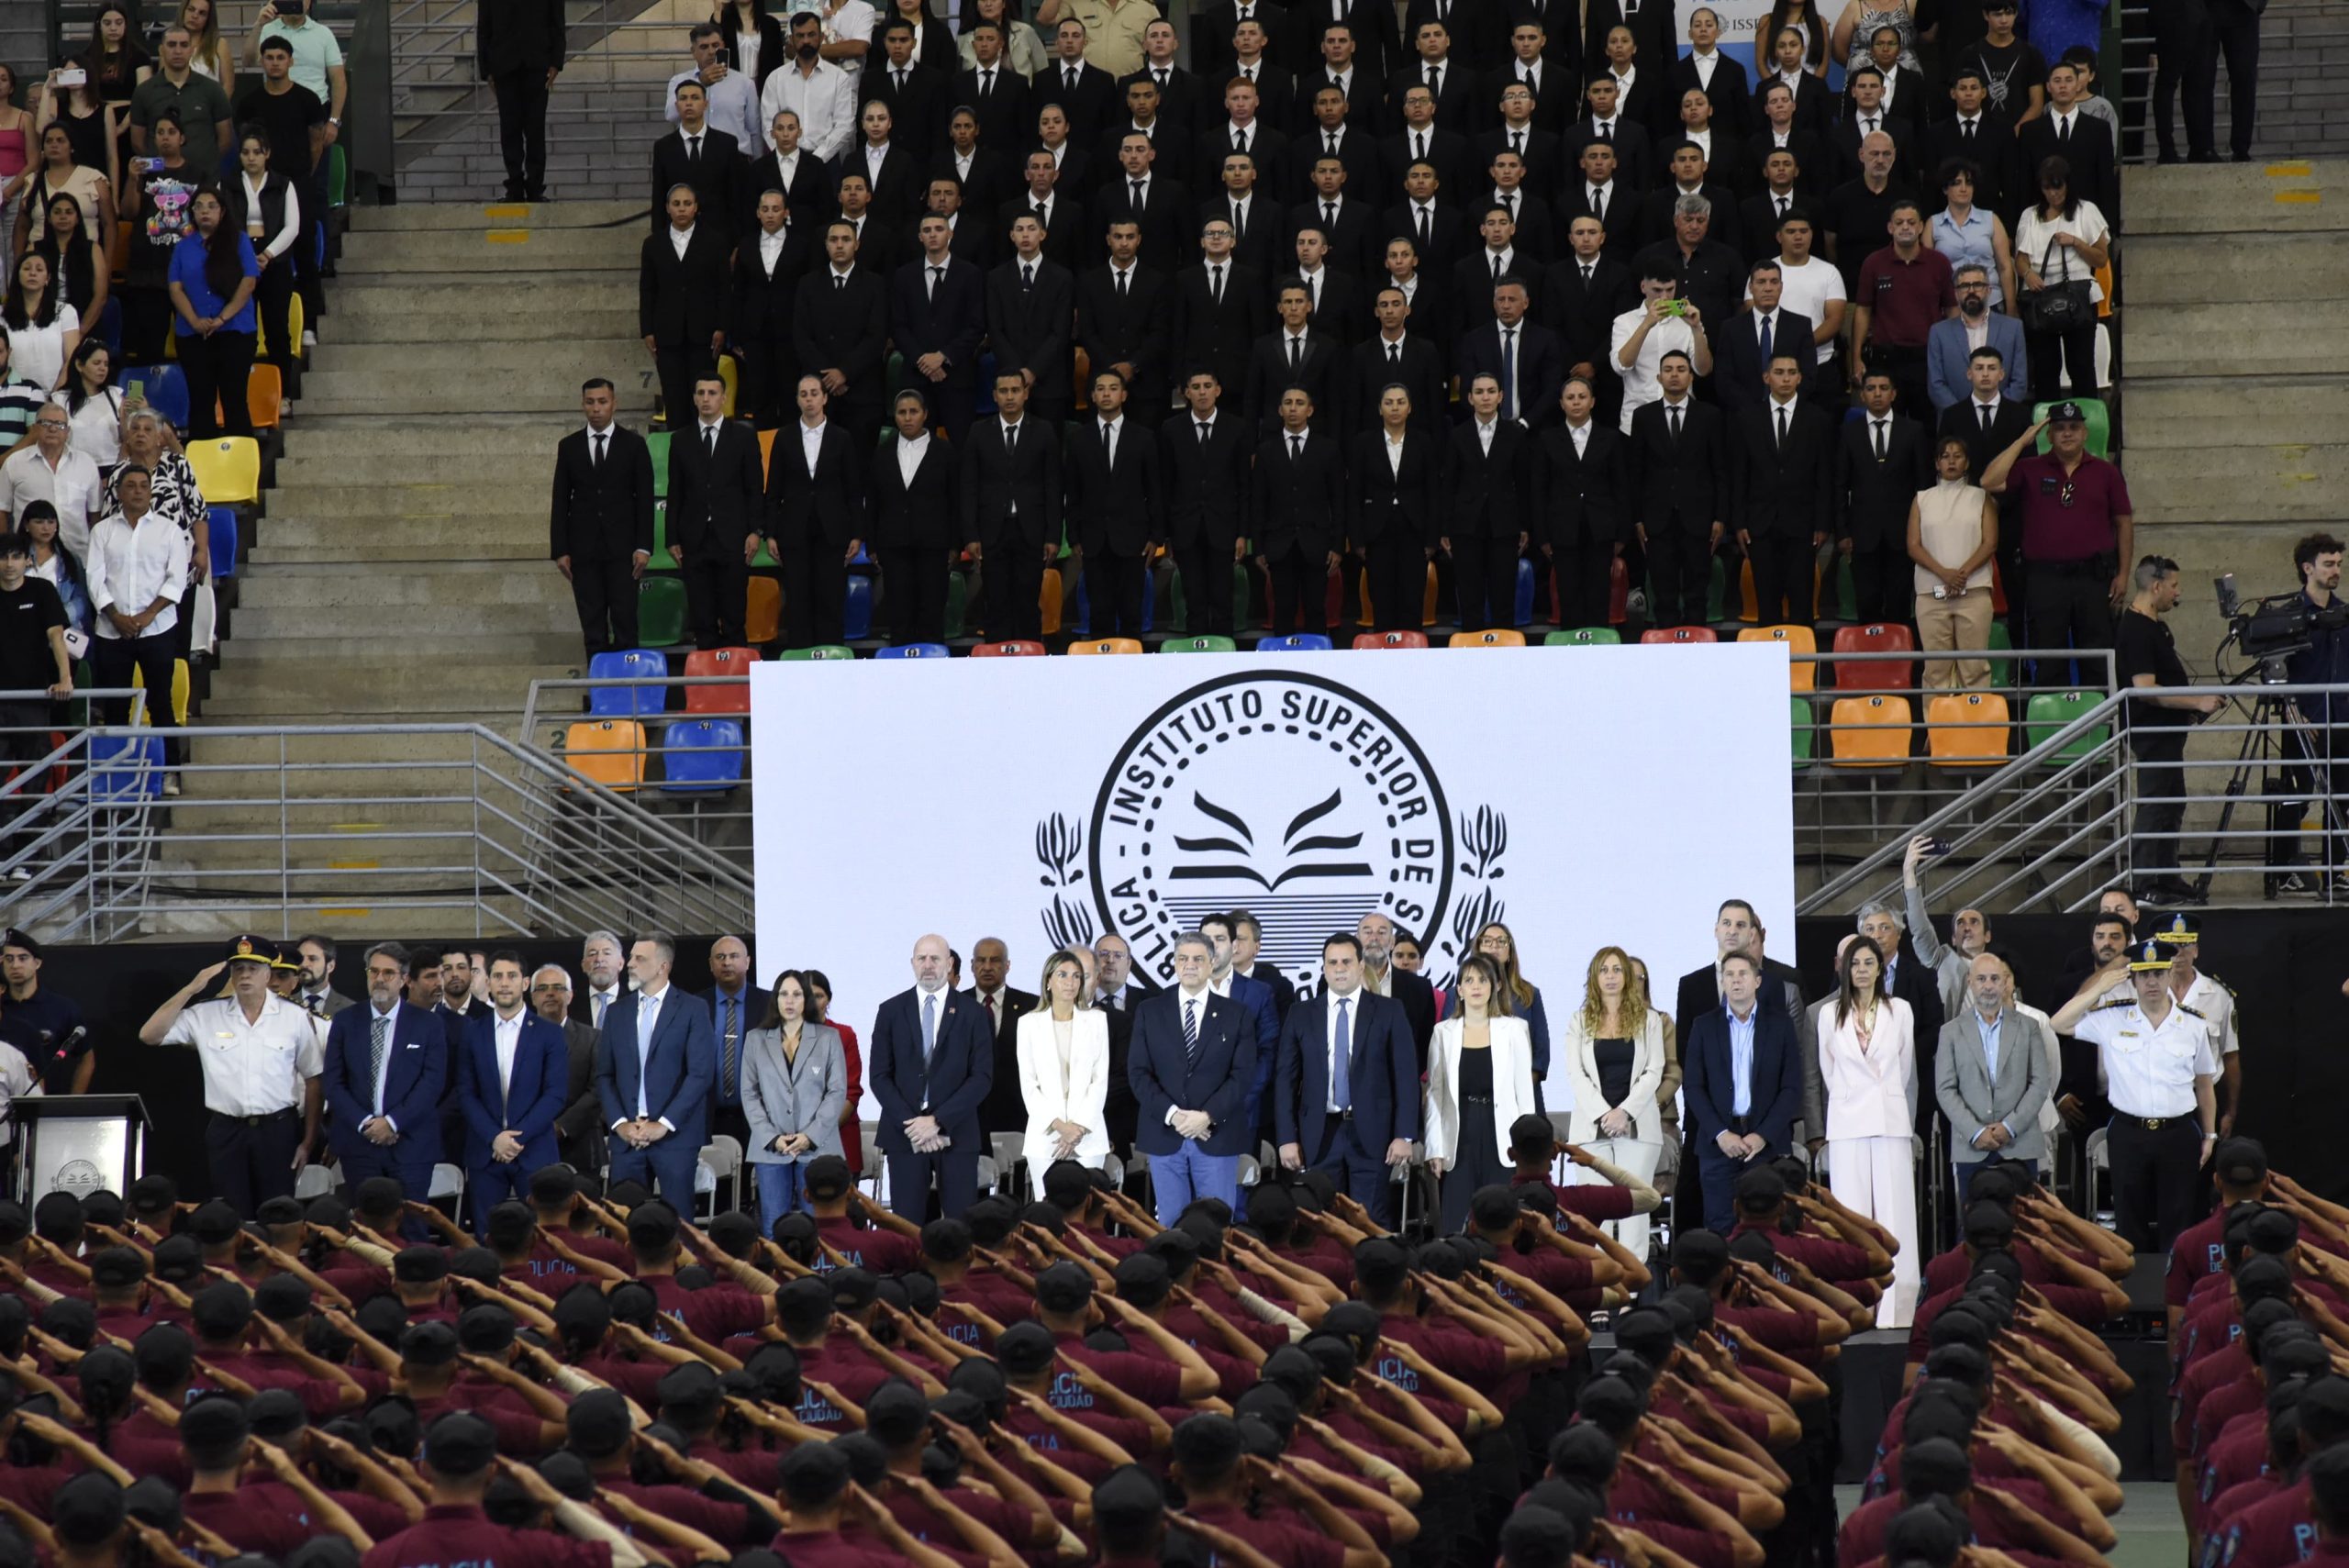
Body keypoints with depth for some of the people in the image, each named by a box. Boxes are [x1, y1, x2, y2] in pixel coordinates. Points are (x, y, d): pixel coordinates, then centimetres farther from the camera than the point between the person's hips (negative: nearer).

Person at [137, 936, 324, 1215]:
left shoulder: (294, 1017, 1)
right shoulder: (206, 1016, 3)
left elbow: (313, 1080, 5)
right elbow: (149, 1035, -3)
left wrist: (308, 1140, 3)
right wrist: (191, 989, -9)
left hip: (278, 1129, -1)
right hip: (226, 1131, 1)